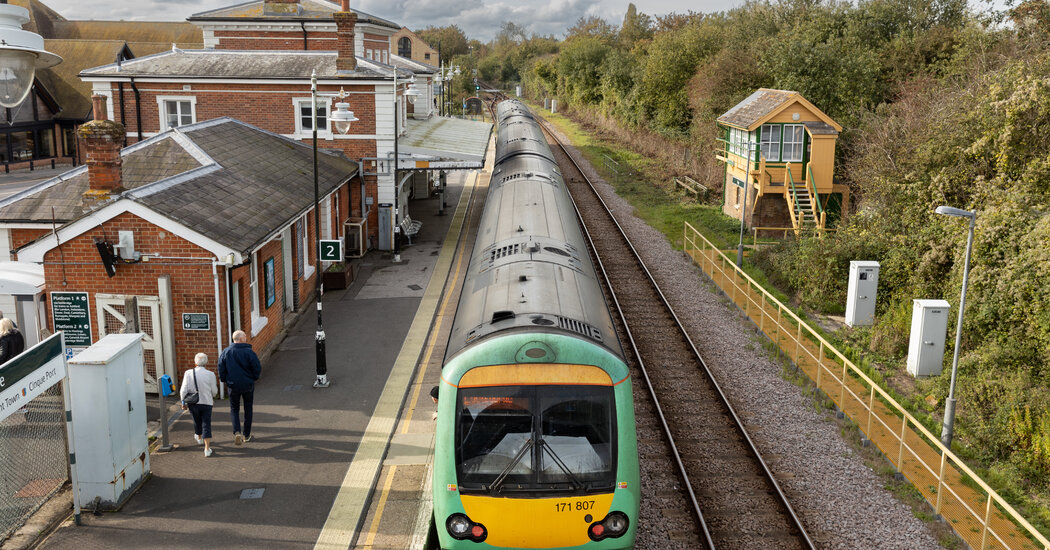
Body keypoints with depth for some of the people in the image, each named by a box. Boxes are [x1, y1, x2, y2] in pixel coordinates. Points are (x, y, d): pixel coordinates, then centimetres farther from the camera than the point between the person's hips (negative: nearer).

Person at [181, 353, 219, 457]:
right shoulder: (210, 374, -12)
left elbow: (183, 390, -8)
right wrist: (212, 397, 18)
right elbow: (214, 391, -4)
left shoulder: (188, 373, -9)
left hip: (193, 403, 2)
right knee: (206, 425, 3)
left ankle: (199, 437, 50)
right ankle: (207, 448, -3)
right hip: (207, 402, -2)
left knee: (197, 421, 24)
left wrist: (183, 402, 5)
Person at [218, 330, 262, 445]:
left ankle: (237, 432, -10)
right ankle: (247, 435, 22)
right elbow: (257, 368, -12)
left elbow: (221, 369, -1)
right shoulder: (249, 352, -15)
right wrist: (253, 378, 7)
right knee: (248, 409, 15)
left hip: (233, 385, 2)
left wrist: (224, 380, 15)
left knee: (234, 409, 12)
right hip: (248, 385, -1)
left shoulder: (225, 352, -6)